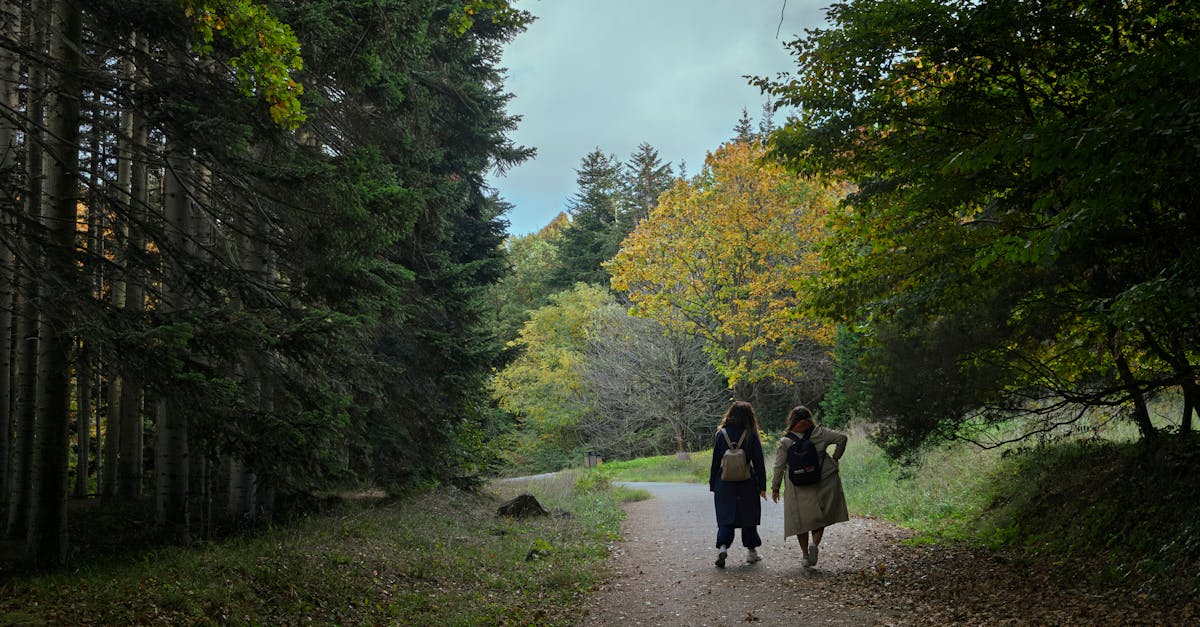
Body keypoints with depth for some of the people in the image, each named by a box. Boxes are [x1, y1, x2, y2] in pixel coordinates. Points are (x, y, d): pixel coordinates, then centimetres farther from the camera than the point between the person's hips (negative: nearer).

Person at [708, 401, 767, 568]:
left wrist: (713, 485, 7)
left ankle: (722, 546, -19)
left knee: (725, 518, 3)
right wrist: (762, 486, 2)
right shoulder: (751, 436, -5)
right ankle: (752, 551, 23)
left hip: (724, 484, 0)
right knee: (748, 517, 15)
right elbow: (759, 463, -4)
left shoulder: (721, 434, -2)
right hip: (747, 485, 0)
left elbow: (715, 461, 1)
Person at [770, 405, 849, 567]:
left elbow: (779, 467, -2)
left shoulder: (785, 442, -3)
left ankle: (806, 555, 11)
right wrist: (835, 458, 7)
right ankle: (815, 543, -13)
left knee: (801, 520, 11)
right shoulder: (819, 433, -1)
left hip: (798, 489, 0)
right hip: (823, 484, 0)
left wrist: (775, 487, 8)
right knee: (820, 517, 12)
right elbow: (842, 438, -5)